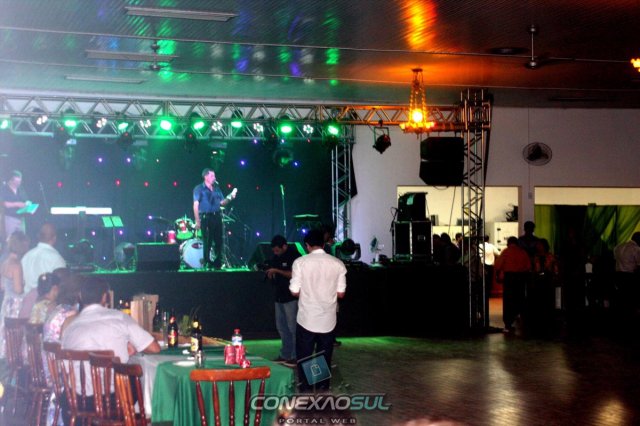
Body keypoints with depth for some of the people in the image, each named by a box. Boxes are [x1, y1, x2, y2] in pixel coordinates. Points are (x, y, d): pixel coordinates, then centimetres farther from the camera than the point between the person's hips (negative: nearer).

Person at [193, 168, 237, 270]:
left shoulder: (217, 189, 16)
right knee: (207, 242, -3)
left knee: (218, 242, 4)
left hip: (217, 217, 5)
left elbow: (222, 203, 17)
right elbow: (196, 205, -7)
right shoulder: (199, 189, -1)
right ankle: (207, 264, 3)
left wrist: (230, 197, -3)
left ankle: (218, 264, 12)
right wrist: (197, 221, -14)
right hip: (206, 218, -5)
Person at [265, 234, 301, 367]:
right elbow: (272, 279, 20)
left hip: (291, 298, -8)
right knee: (281, 327, 11)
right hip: (279, 297, 8)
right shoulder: (275, 258, 13)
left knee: (292, 327, -5)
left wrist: (277, 271, -20)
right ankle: (285, 355, 19)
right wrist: (270, 274, -3)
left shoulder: (294, 256, -10)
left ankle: (296, 356, 1)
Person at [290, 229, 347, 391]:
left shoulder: (300, 262, -8)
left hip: (306, 320, -2)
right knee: (325, 359, 13)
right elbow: (340, 293, 0)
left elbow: (295, 291, -8)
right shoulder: (337, 264, -3)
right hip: (328, 320, 2)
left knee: (304, 360, 8)